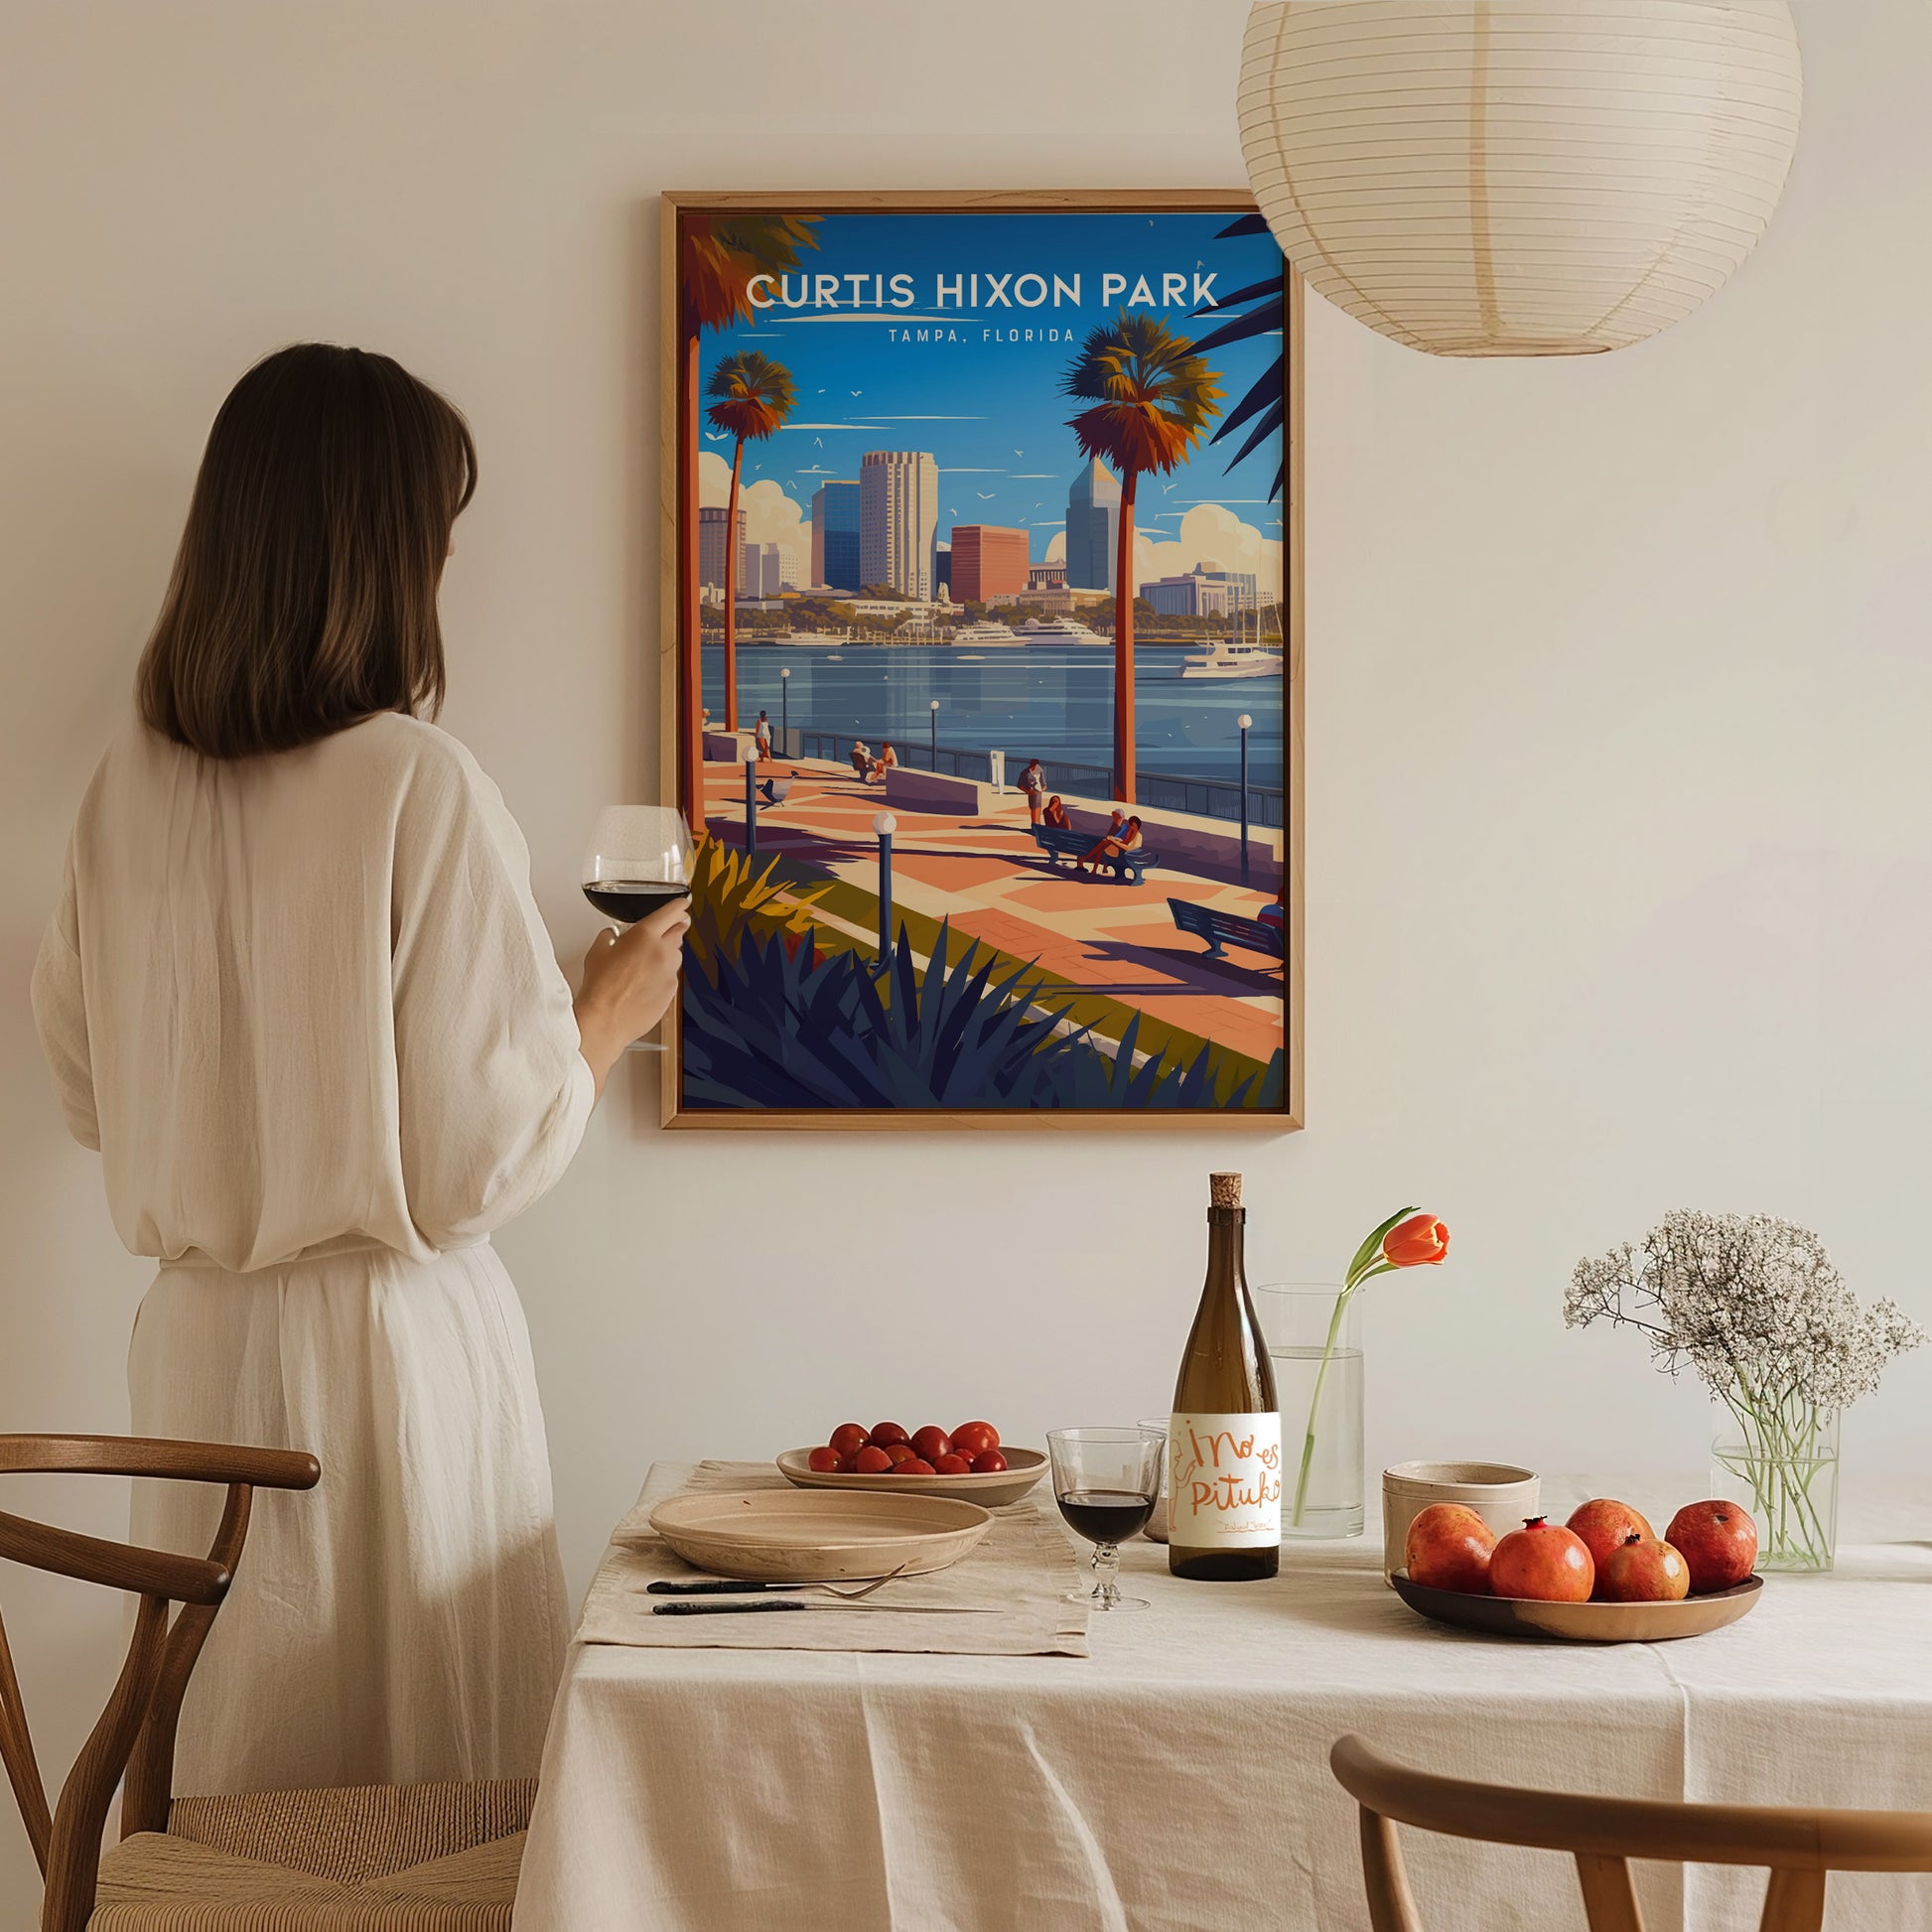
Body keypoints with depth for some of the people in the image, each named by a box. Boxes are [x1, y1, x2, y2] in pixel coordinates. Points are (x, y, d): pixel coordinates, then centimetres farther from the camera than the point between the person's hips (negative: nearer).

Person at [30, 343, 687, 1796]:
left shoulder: (133, 782, 0)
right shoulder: (422, 789, -17)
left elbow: (89, 1091, 11)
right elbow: (481, 1159, -15)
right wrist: (607, 1018, 2)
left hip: (195, 1341, 6)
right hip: (389, 1344, -6)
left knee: (232, 1771, 16)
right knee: (430, 1804, 7)